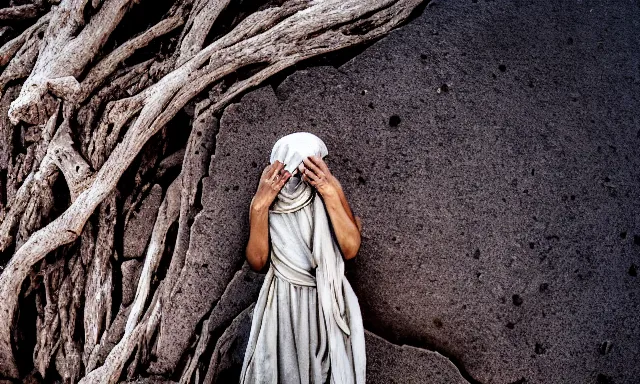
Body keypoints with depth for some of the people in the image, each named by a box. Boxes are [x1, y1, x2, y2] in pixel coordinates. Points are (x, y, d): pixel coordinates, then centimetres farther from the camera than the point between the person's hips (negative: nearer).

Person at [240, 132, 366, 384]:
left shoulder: (328, 187, -11)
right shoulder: (268, 194, -10)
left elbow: (350, 249, -19)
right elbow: (257, 261, -16)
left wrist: (331, 193, -25)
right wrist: (258, 206, -24)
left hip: (328, 302, 0)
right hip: (284, 303, 0)